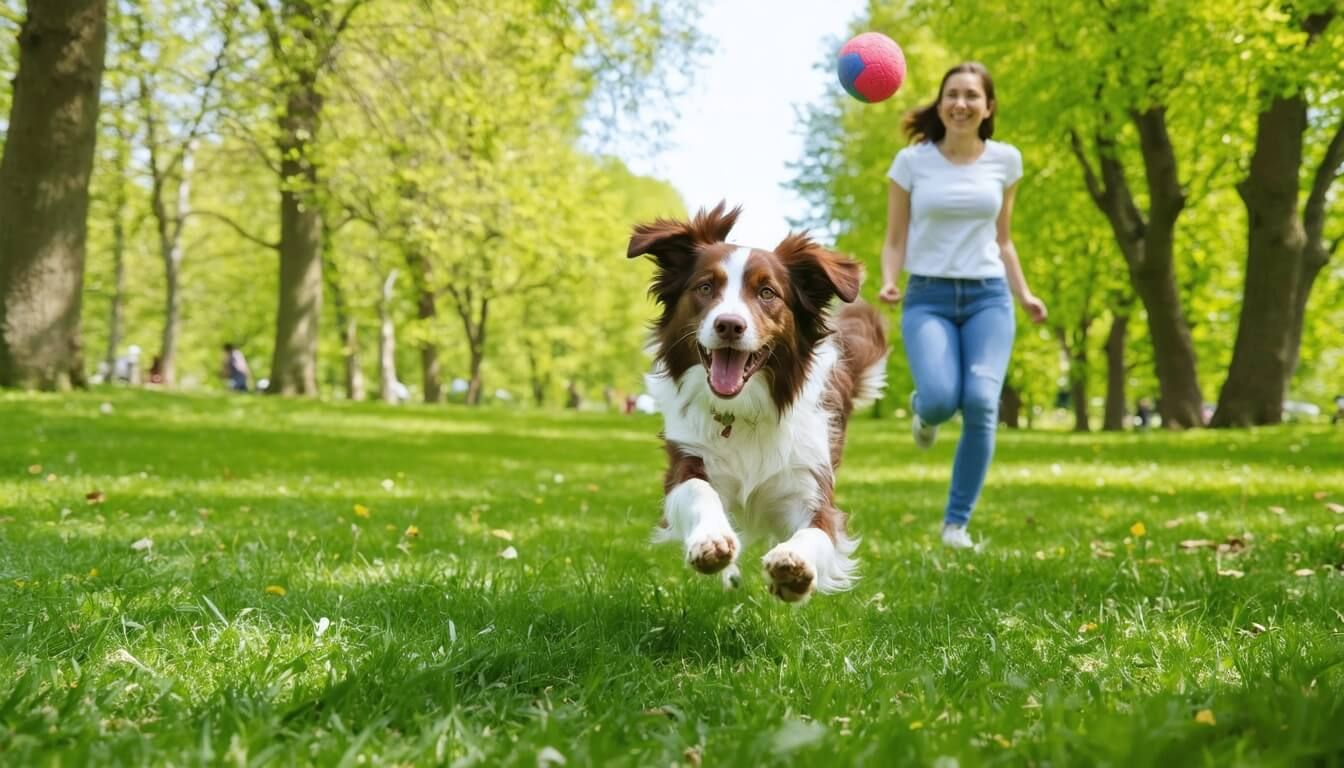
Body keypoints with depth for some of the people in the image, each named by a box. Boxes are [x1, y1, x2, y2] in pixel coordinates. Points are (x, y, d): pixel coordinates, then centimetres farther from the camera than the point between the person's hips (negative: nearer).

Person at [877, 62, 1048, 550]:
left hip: (988, 296, 2)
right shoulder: (912, 161, 1)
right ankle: (924, 409, 15)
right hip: (928, 297, -2)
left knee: (981, 402, -20)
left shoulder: (1004, 160, 8)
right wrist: (889, 283, -14)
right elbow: (895, 240, 5)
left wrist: (1023, 294, 7)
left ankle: (956, 522, -4)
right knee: (941, 399, -26)